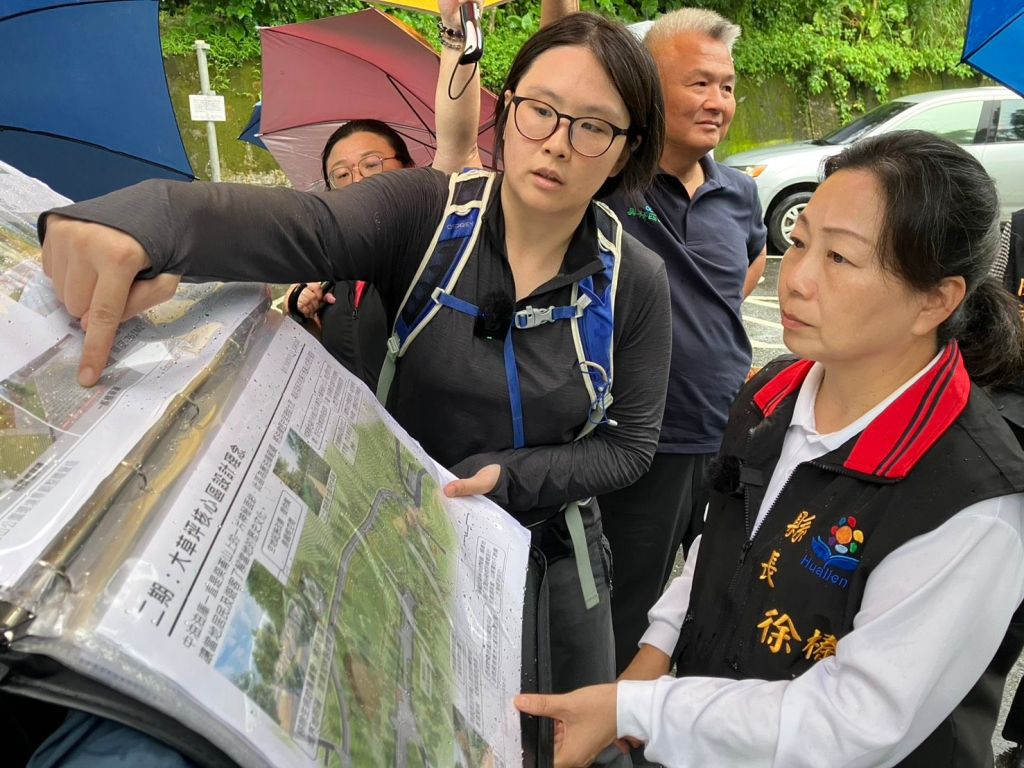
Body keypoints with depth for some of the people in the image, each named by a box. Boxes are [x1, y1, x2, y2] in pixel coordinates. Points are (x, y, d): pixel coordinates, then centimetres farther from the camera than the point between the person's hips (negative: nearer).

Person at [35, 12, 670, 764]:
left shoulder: (638, 282, -11)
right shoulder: (422, 212, -16)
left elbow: (630, 445, -5)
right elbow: (303, 226, -37)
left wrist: (504, 476, -21)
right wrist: (143, 218, -57)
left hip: (550, 555, 2)